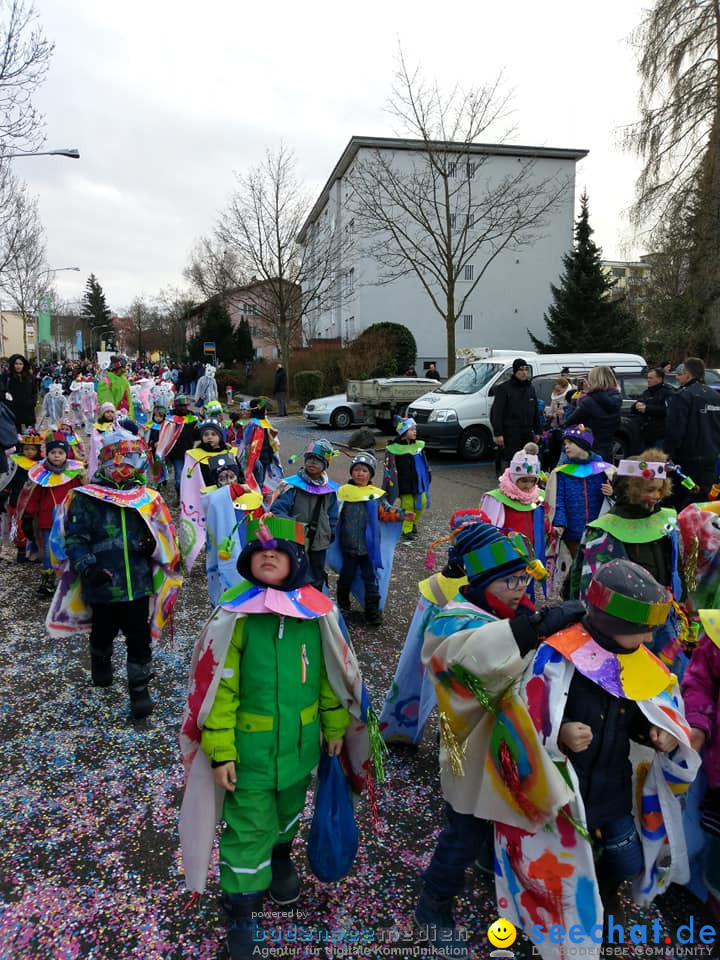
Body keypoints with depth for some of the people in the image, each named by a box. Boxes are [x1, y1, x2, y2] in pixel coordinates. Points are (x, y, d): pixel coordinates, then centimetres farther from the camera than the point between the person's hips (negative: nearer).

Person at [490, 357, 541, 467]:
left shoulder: (531, 389, 15)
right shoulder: (504, 388, -5)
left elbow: (536, 412, 21)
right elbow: (496, 413, -10)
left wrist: (537, 432, 15)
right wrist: (497, 433, -17)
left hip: (527, 433, 6)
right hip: (510, 435, -6)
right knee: (510, 463, -7)